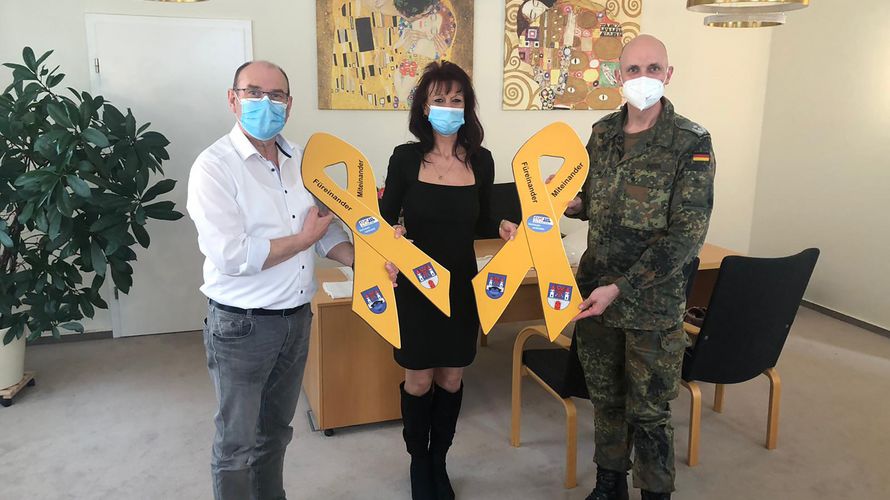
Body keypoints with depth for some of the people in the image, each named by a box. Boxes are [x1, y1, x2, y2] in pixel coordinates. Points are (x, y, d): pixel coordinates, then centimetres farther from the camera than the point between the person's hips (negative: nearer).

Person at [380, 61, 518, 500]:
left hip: (462, 285, 2)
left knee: (451, 378, 13)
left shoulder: (480, 160, -2)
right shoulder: (406, 157, -8)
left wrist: (502, 228, -12)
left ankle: (439, 461, 36)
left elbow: (480, 222, 9)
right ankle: (418, 463, 33)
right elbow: (387, 218, -2)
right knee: (419, 380, 7)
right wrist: (394, 232, -24)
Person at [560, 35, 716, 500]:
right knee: (605, 396, 19)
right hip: (594, 291, 5)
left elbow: (687, 233, -16)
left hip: (652, 302, -4)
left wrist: (620, 289, -22)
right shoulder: (602, 132, 4)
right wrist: (574, 203, -6)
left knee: (648, 410, 8)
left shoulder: (691, 143, -11)